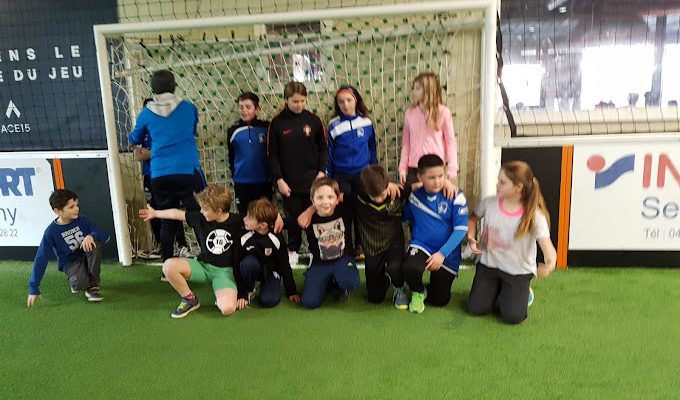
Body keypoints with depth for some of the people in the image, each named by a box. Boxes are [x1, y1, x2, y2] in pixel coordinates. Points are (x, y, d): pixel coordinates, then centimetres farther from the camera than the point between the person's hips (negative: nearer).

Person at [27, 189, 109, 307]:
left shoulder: (83, 220, -7)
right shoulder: (51, 232, -15)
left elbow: (105, 236, -10)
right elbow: (41, 258, -14)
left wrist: (91, 236, -34)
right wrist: (34, 288, -16)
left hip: (87, 256, 3)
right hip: (70, 262, -3)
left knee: (94, 243, -31)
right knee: (81, 283, -35)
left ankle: (93, 285, -15)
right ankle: (75, 281, 6)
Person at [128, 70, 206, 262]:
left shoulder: (146, 113, 7)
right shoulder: (188, 108, 6)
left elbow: (134, 140, 24)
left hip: (159, 176, 2)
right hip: (188, 172, -2)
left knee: (168, 223, 12)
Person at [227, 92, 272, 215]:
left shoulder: (266, 127, -6)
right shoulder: (234, 130, -2)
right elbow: (231, 155, 10)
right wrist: (234, 174, 12)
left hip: (263, 181, -1)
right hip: (241, 183, 1)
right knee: (245, 215, 12)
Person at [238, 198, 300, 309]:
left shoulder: (277, 239, -22)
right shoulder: (244, 238, -21)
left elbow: (285, 266, -10)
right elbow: (237, 266, -13)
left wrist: (291, 291, -4)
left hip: (271, 271, 0)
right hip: (253, 269, 0)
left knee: (269, 301, -22)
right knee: (248, 262, -34)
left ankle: (264, 285, 12)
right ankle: (249, 291, -7)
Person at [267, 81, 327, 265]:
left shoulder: (313, 120, -1)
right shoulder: (277, 123, -4)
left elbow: (323, 148, 6)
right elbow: (272, 154, -2)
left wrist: (321, 171, -4)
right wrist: (279, 179, -8)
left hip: (312, 180, 1)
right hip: (289, 181, -1)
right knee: (293, 217, 10)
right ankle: (293, 250, 27)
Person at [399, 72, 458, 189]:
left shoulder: (443, 112, -4)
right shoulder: (410, 113, 4)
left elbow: (450, 141, -2)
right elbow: (406, 143, 8)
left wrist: (452, 169, -5)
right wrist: (402, 168, 6)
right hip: (413, 168, 3)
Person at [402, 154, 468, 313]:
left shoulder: (455, 197, -13)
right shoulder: (413, 196, -5)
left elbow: (461, 229, -14)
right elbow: (404, 218, 11)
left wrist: (442, 253, -22)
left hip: (447, 255, 0)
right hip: (421, 246, 0)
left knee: (439, 301, 6)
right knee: (411, 269, -35)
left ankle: (437, 281, 43)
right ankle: (418, 292, 2)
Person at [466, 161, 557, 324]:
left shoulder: (534, 216, -20)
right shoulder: (489, 203, -10)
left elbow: (547, 245, -27)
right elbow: (473, 218, 11)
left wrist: (549, 263, -51)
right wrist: (471, 238, -9)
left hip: (518, 271, -3)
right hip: (489, 264, 3)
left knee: (513, 317, -11)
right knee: (475, 309, -4)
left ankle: (521, 292, 23)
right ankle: (496, 289, 27)